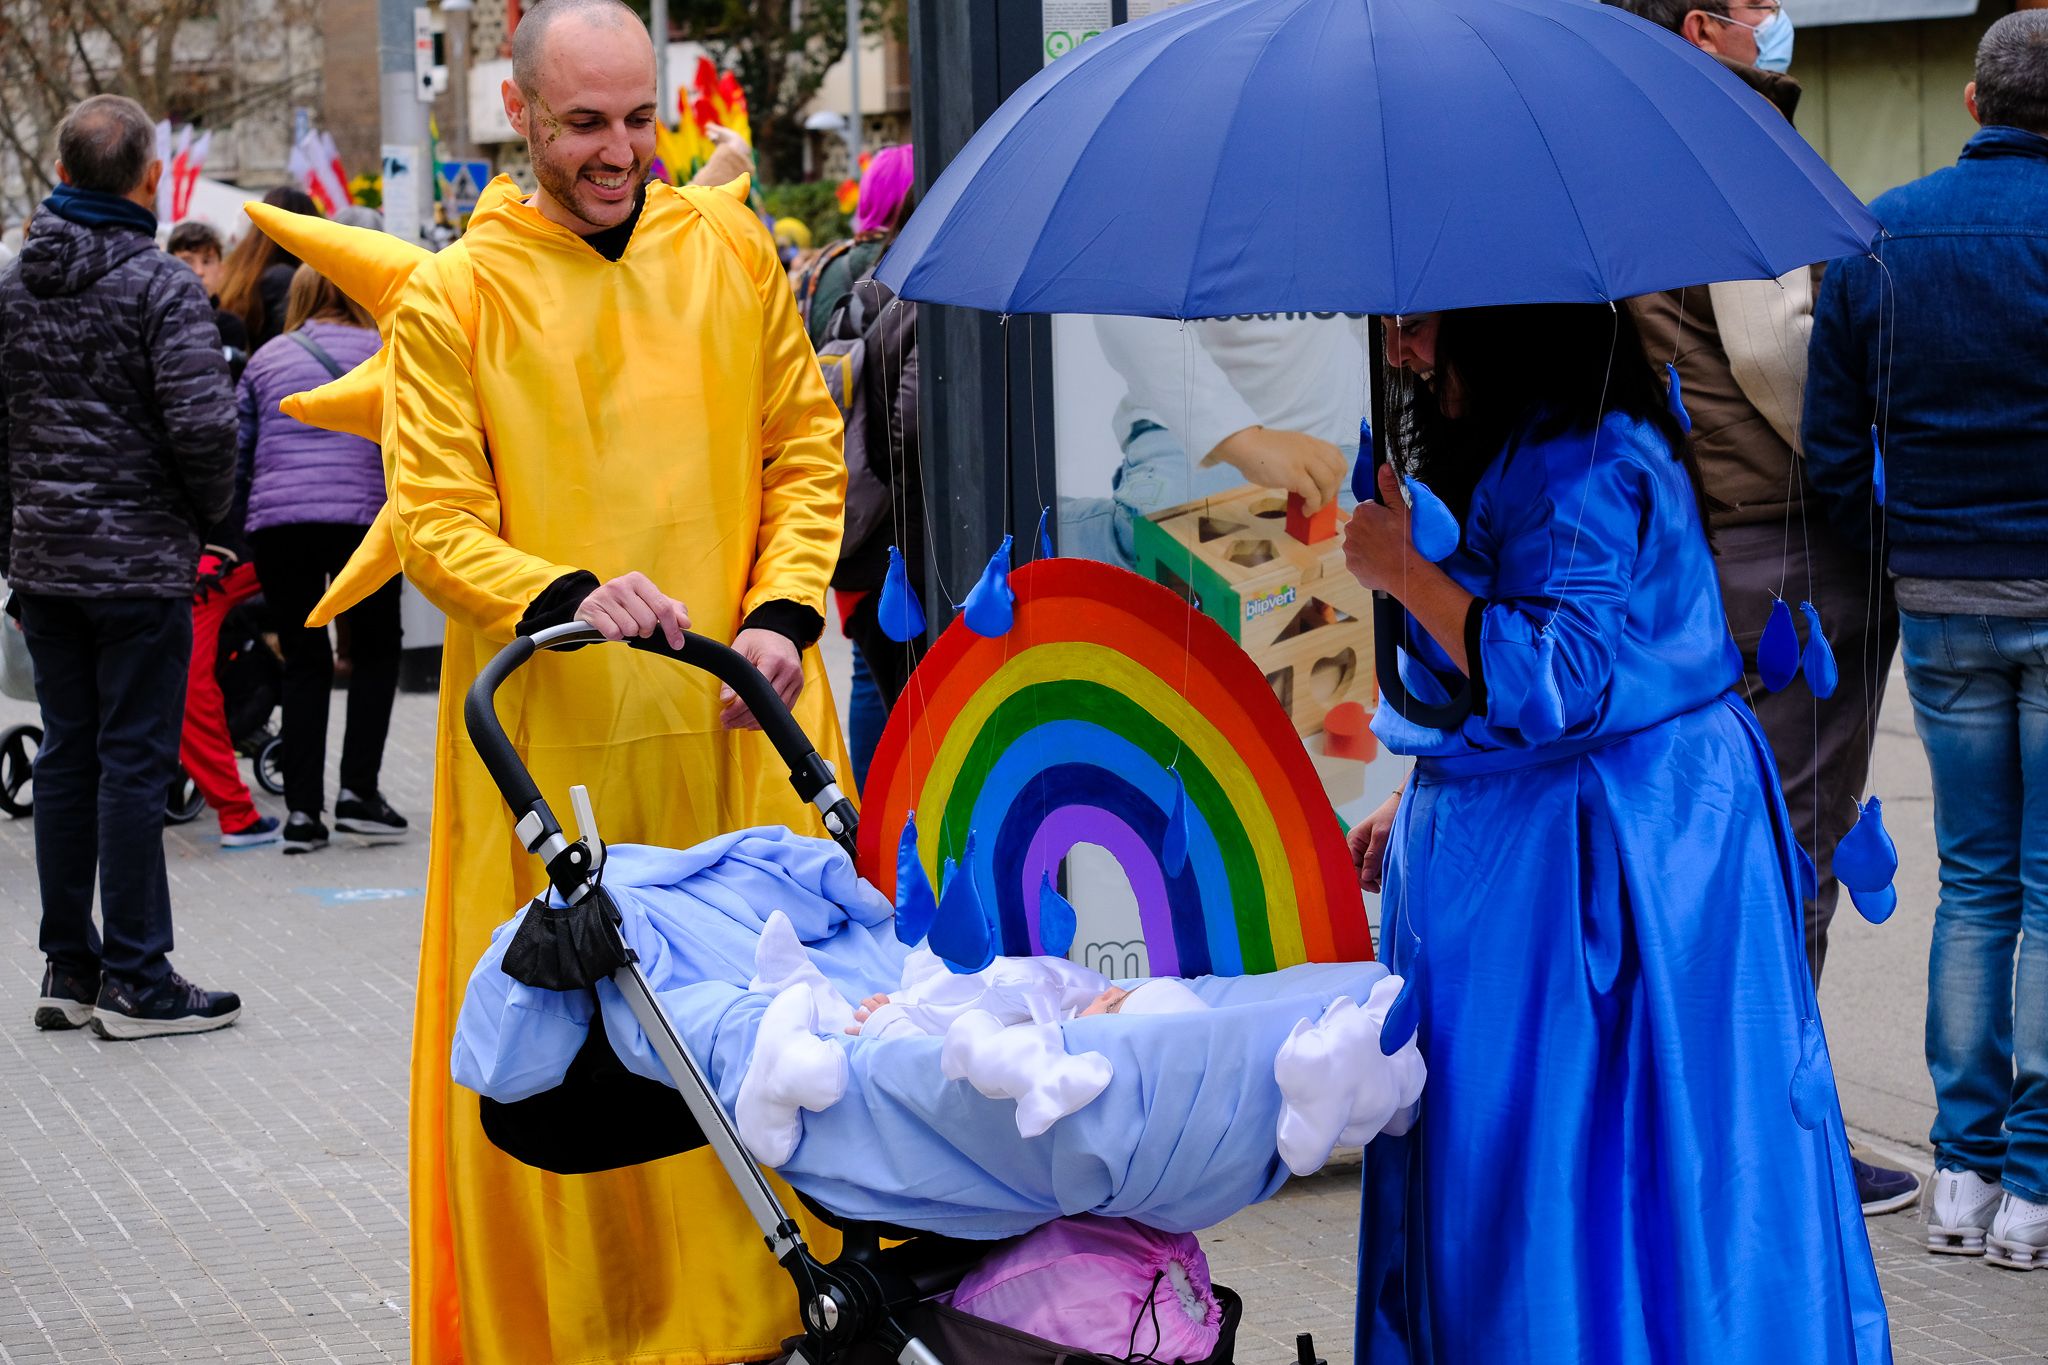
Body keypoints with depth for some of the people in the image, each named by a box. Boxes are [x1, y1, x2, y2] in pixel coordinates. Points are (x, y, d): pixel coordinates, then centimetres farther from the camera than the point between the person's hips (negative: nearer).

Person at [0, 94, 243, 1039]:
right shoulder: (161, 287, -11)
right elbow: (202, 425, -19)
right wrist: (210, 510, 0)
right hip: (141, 562, -6)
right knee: (133, 761, -2)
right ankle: (135, 983, 1)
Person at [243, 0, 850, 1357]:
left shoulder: (731, 254, 9)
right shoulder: (451, 301, 0)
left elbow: (806, 451, 12)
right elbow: (437, 521, -4)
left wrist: (782, 612, -4)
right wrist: (567, 598, -21)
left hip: (736, 725, 3)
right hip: (553, 738, -2)